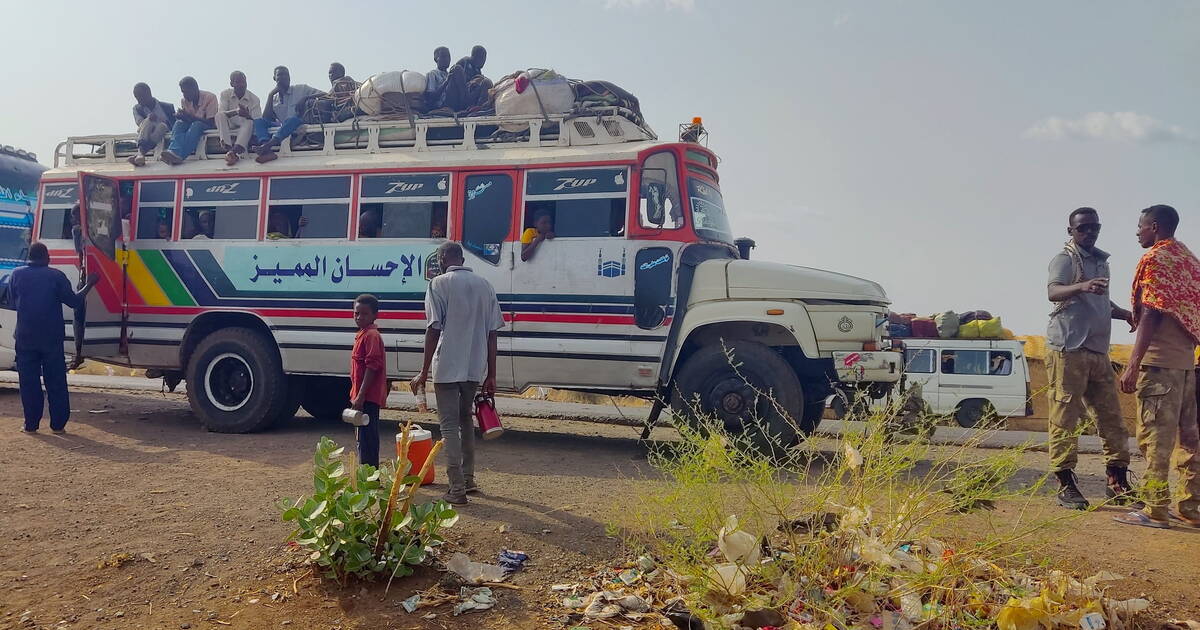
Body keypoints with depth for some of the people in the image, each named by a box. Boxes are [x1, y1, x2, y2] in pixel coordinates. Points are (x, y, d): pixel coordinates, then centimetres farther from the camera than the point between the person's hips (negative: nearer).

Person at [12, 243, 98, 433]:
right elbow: (73, 301, 0)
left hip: (25, 339, 1)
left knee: (29, 382, 7)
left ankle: (31, 424, 9)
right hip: (52, 339, -1)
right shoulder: (56, 275, -5)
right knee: (56, 382, 6)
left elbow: (13, 300, 14)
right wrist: (89, 285, 12)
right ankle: (58, 424, 6)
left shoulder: (17, 274, 1)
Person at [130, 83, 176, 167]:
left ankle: (141, 152, -48)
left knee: (162, 125, -31)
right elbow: (139, 122, -9)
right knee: (148, 121, -27)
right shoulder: (137, 108, 10)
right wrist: (149, 119, -28)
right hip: (145, 138, 1)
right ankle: (140, 153, -52)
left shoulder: (167, 107, 5)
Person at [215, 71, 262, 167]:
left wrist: (247, 115, -33)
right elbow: (221, 113, -15)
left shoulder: (254, 99, -2)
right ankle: (229, 149, -46)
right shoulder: (225, 94, 2)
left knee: (249, 122, -33)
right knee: (219, 116, -27)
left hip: (246, 128, -1)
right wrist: (236, 111, -34)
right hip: (230, 127, 1)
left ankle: (235, 151, -56)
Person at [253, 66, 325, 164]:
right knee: (258, 121, -18)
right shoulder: (274, 99, 21)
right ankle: (266, 150, -45)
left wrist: (306, 98, -11)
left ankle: (268, 145, -54)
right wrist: (270, 95, 4)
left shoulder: (301, 89, 15)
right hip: (280, 129, 4)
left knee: (292, 119, -35)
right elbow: (266, 118, 6)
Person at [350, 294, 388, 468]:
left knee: (367, 440, -8)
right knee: (364, 439, 16)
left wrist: (360, 396, -23)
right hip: (364, 397, 10)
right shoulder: (362, 334, 16)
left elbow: (372, 366, -21)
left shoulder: (371, 335, -14)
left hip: (368, 397, -10)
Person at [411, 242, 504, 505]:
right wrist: (491, 375, 10)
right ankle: (468, 480, 27)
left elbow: (434, 329, -12)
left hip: (448, 367, -5)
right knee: (465, 419, 22)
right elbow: (492, 332, 7)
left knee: (449, 425, 1)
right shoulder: (484, 285, 10)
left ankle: (457, 489, -1)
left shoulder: (440, 284, -5)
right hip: (475, 369, 5)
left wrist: (424, 371, -7)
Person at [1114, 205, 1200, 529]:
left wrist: (1132, 366, -18)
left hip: (1159, 361, -9)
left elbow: (1152, 314, -16)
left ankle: (1155, 510, -6)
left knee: (1155, 435, -7)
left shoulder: (1155, 258, -8)